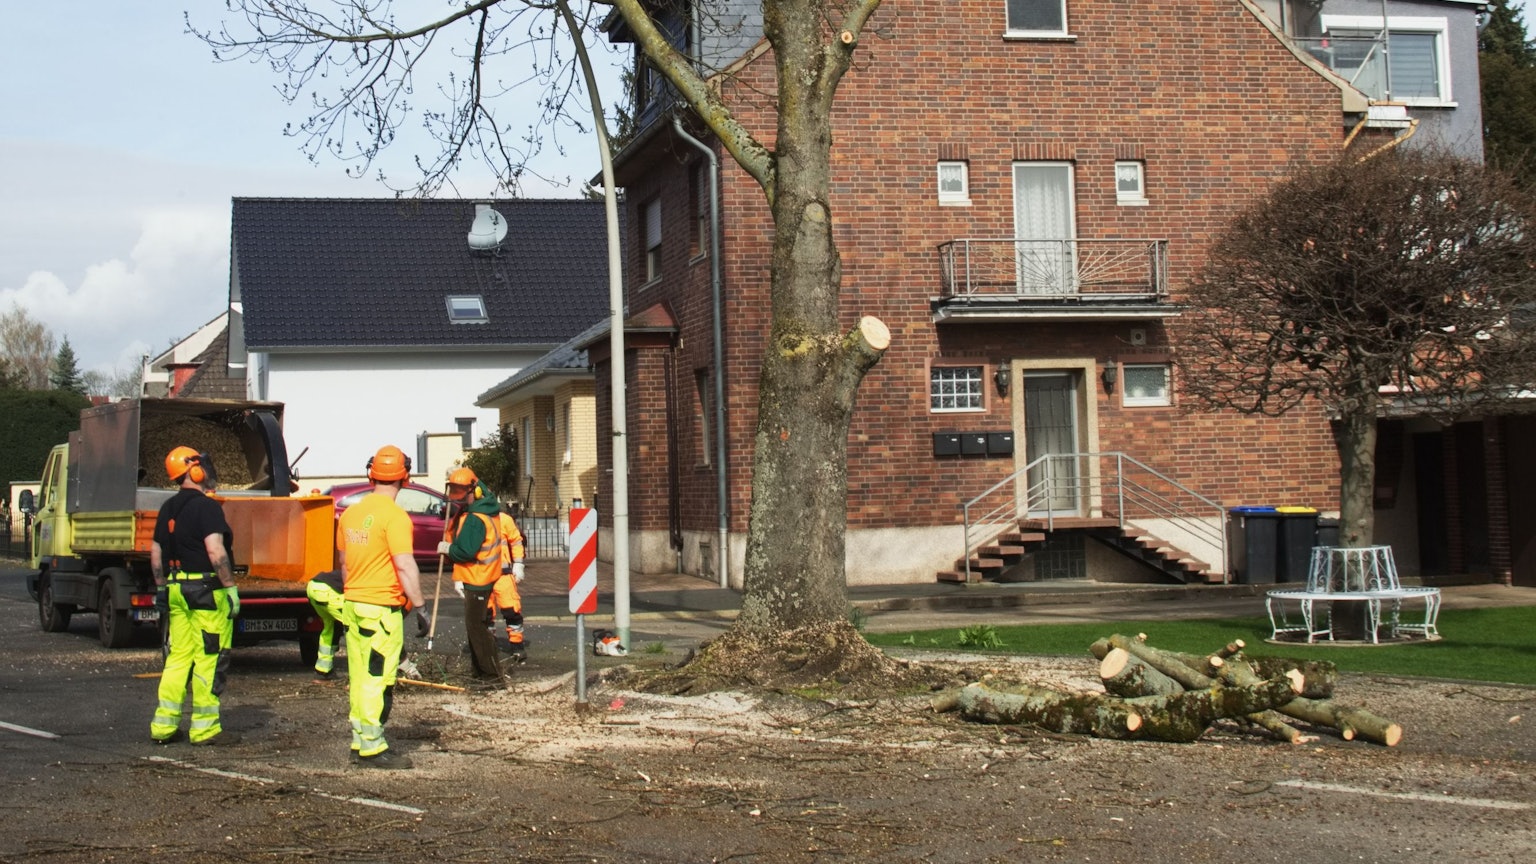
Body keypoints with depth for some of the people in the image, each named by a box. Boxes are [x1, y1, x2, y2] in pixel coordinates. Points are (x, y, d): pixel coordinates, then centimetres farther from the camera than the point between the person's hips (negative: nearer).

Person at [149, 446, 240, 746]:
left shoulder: (168, 509, 13)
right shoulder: (206, 507, -12)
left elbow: (156, 552, 18)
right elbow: (216, 551, -21)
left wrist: (162, 587, 25)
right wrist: (231, 587, -16)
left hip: (175, 590, 8)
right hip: (207, 590, -8)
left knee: (178, 656, 12)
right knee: (209, 659, -2)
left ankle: (163, 725, 12)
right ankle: (205, 727, 1)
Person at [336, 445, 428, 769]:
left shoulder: (350, 513, 9)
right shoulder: (394, 515, -14)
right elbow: (405, 566, -19)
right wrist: (420, 606, -14)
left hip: (353, 605, 8)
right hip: (382, 608, -8)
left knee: (359, 677, 13)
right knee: (378, 679, -3)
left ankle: (359, 742, 19)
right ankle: (372, 748, -1)